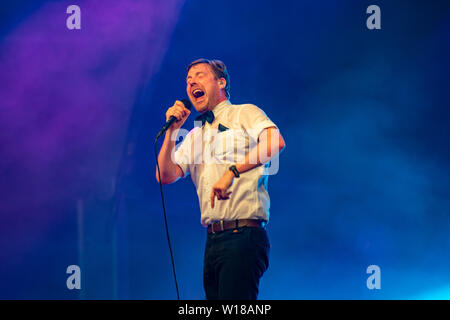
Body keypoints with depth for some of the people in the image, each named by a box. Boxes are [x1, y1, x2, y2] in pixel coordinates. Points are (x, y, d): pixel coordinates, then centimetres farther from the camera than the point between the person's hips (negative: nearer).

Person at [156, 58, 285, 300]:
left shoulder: (244, 114, 4)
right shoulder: (194, 136, 24)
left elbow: (275, 142, -16)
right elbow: (165, 176, 13)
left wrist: (232, 171, -24)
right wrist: (172, 130, 5)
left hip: (243, 234, -7)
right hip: (212, 241, 7)